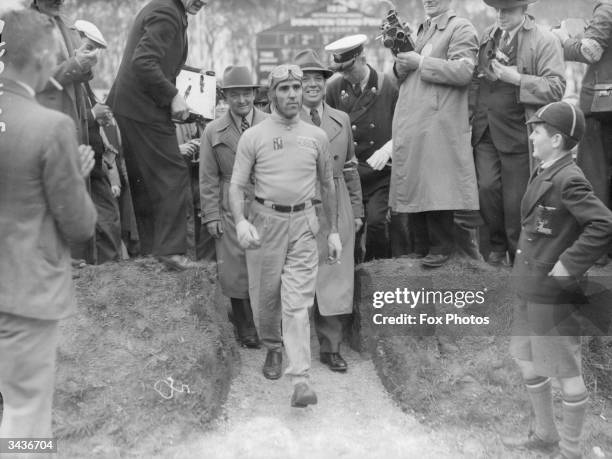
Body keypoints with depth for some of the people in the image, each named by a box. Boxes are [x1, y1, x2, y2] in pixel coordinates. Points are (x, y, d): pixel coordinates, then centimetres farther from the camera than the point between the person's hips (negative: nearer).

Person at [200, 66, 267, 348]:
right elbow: (208, 178, 6)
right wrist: (211, 215, 1)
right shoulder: (214, 132, 6)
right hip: (231, 211, 1)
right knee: (235, 269, 3)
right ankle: (245, 327, 20)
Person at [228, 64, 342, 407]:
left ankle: (301, 378, -10)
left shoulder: (317, 136, 8)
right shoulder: (253, 136, 0)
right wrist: (240, 221, -20)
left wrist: (334, 230, 13)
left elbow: (328, 185, 15)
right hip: (265, 220, 0)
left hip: (303, 223, 0)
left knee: (298, 301, -7)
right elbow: (237, 185, -2)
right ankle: (273, 348, 37)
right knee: (265, 295, 9)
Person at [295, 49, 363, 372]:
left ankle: (330, 347, 14)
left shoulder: (341, 121, 11)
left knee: (335, 281, 4)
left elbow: (350, 168, 15)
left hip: (336, 211, 3)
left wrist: (357, 209, 13)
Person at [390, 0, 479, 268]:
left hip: (439, 123, -7)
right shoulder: (422, 30, 23)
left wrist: (420, 62, -14)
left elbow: (463, 71, -16)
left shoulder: (461, 29, -1)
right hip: (409, 123, 7)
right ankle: (420, 246, 17)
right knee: (414, 186, 8)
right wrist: (402, 64, 2)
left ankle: (441, 248, 4)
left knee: (436, 189, -7)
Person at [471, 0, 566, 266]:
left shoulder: (544, 41, -3)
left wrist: (516, 78, -19)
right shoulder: (487, 36, 15)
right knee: (487, 187, -9)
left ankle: (518, 258, 17)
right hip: (484, 131, 4)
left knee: (515, 201, -1)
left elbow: (555, 88, -11)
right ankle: (497, 244, 15)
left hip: (517, 134, -4)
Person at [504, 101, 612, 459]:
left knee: (567, 373, 5)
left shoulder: (568, 179, -19)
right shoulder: (543, 173, 8)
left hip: (553, 295, -10)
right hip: (529, 289, 10)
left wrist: (569, 264, -23)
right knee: (527, 361, 21)